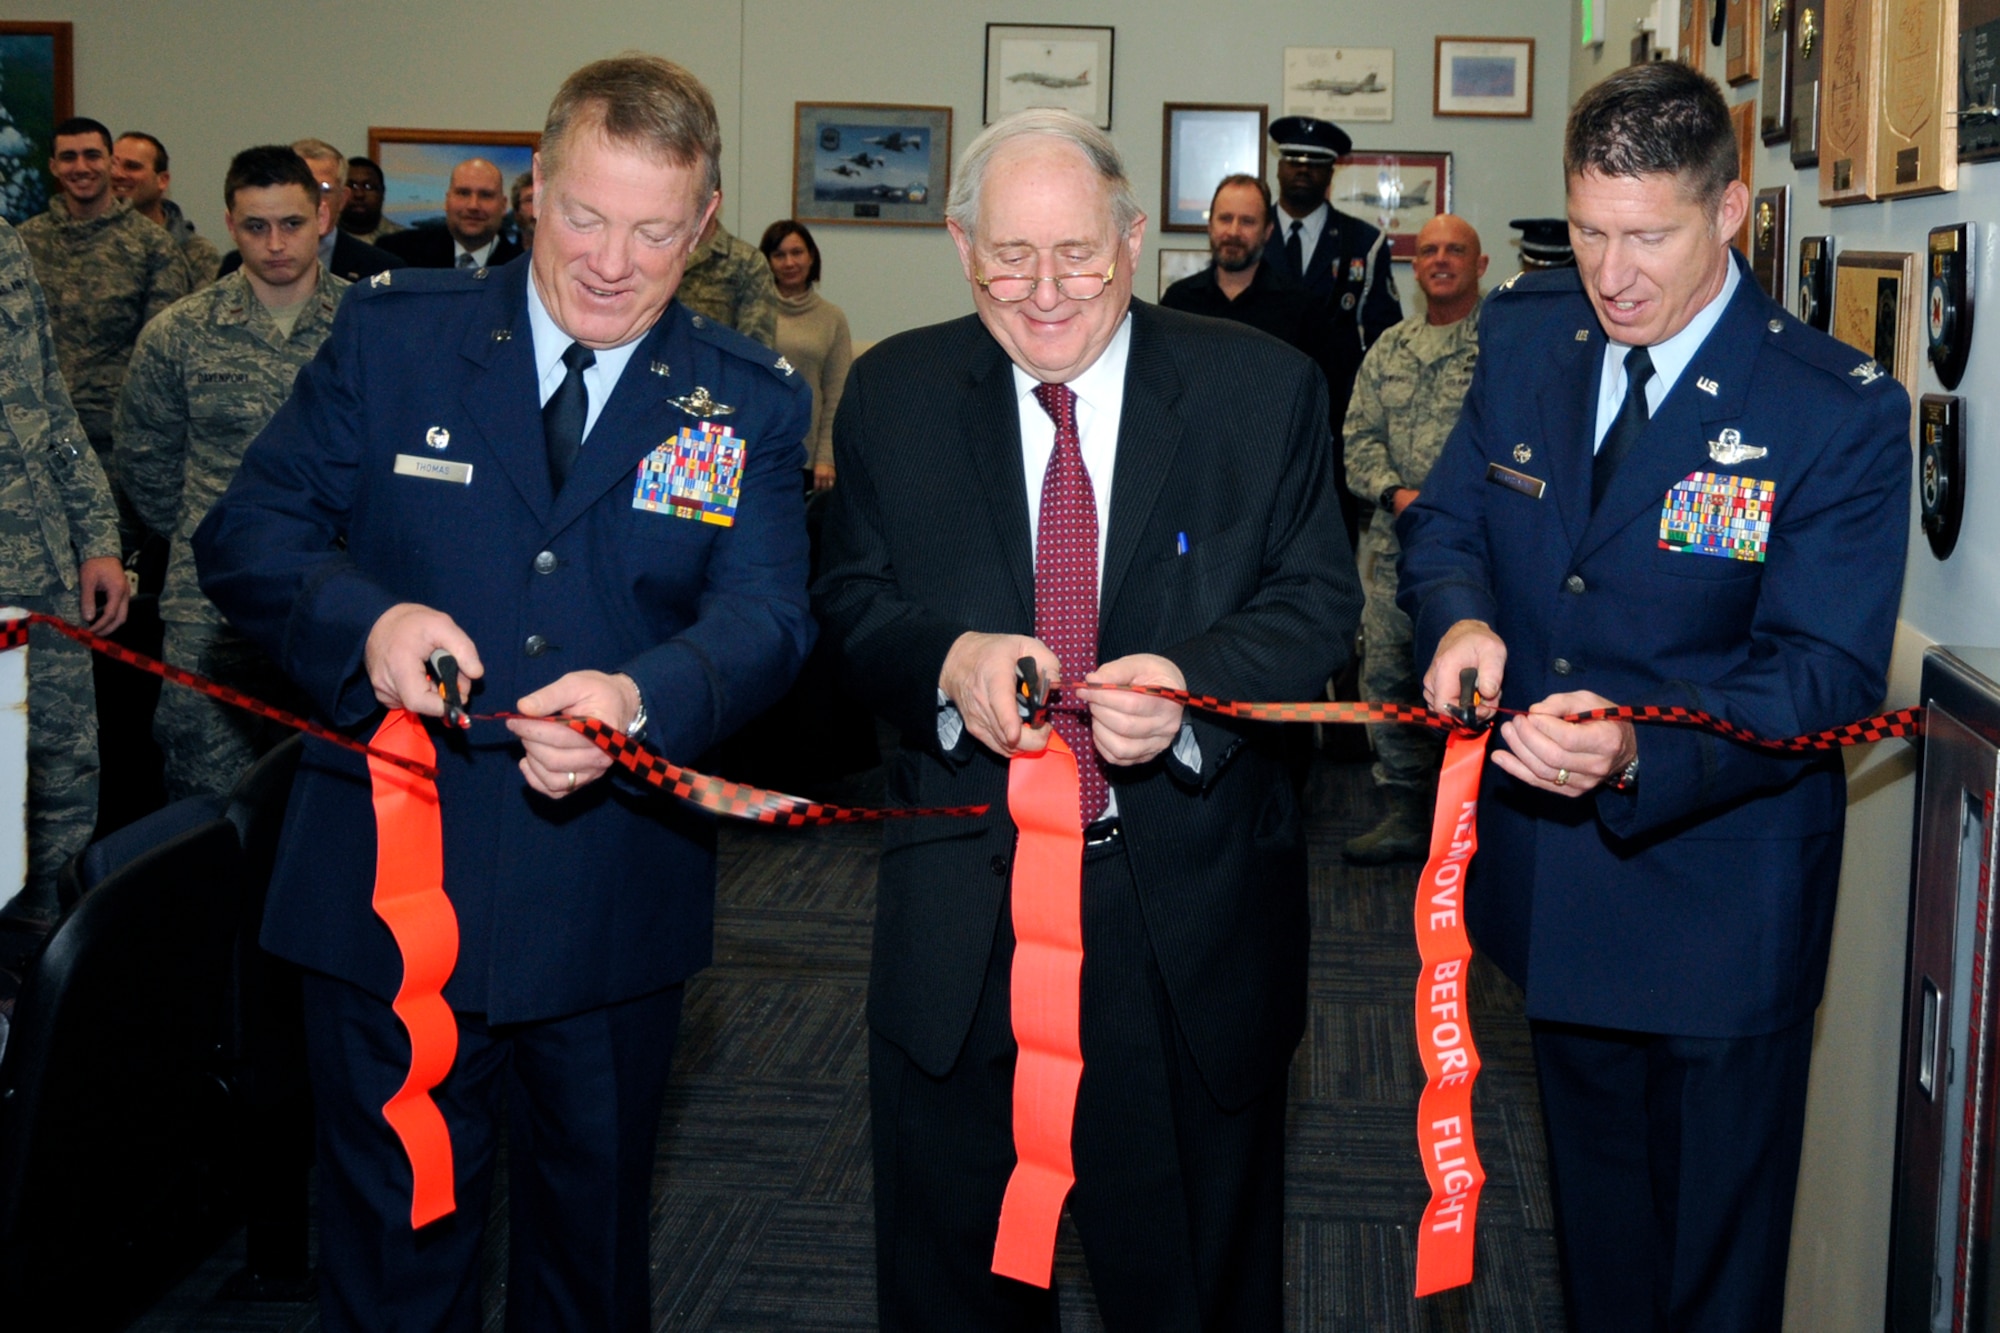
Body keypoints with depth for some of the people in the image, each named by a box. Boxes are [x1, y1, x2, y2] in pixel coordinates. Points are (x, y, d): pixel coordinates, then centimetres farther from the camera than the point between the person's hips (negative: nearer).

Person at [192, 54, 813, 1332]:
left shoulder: (751, 403, 0)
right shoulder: (391, 334, -1)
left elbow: (766, 616, -11)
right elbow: (247, 534, -1)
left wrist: (641, 699, -33)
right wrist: (365, 617, -23)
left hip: (615, 910, 1)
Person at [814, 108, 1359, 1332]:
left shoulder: (1265, 389, -4)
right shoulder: (895, 394, 2)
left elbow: (1320, 601, -4)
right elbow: (850, 601, 3)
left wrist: (1195, 681, -24)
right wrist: (948, 659, -19)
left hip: (1193, 908, -1)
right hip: (959, 911, 2)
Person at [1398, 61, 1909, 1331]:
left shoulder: (1843, 412, -18)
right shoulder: (1526, 332, -2)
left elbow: (1827, 675, -21)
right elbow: (1446, 524, 5)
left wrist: (1635, 749, -39)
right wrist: (1461, 616, -20)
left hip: (1720, 903, -4)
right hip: (1552, 874, 5)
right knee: (1595, 1208, 26)